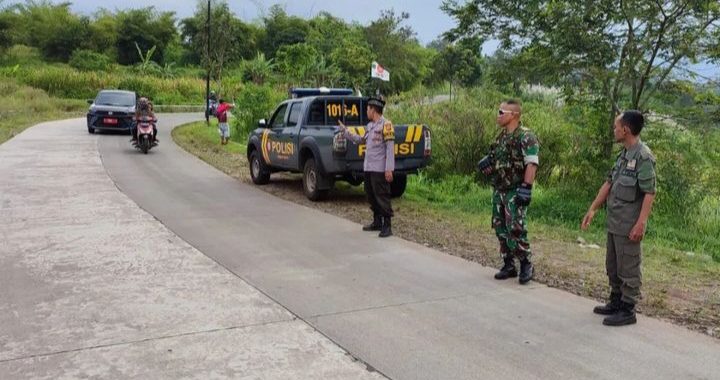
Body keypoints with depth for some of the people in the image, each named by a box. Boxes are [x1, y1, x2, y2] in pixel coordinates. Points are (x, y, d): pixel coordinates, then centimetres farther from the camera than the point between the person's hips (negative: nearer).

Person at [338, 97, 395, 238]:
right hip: (368, 168, 8)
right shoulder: (370, 126, 14)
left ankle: (387, 226, 0)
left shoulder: (386, 124, -11)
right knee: (371, 196, 14)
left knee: (382, 197, -5)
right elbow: (361, 140, 25)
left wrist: (389, 169, -19)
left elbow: (390, 148, -15)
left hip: (380, 169, -8)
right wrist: (344, 131, 24)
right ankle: (377, 222, 26)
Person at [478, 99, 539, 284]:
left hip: (515, 192, -8)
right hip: (499, 191, 9)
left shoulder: (526, 137, -13)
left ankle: (526, 265, 6)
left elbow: (532, 164, -21)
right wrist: (487, 162, 4)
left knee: (516, 230, -10)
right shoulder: (502, 136, 14)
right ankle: (508, 265, 19)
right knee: (501, 229, 10)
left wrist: (526, 188, -27)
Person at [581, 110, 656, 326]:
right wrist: (593, 209, 13)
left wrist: (641, 223, -24)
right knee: (612, 266, 19)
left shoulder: (643, 157, -17)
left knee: (628, 268, 2)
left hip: (629, 226, -9)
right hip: (614, 223, 9)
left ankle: (627, 310, 12)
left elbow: (650, 193, -20)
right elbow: (609, 183, 14)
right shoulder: (624, 154, 11)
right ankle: (616, 302, 32)